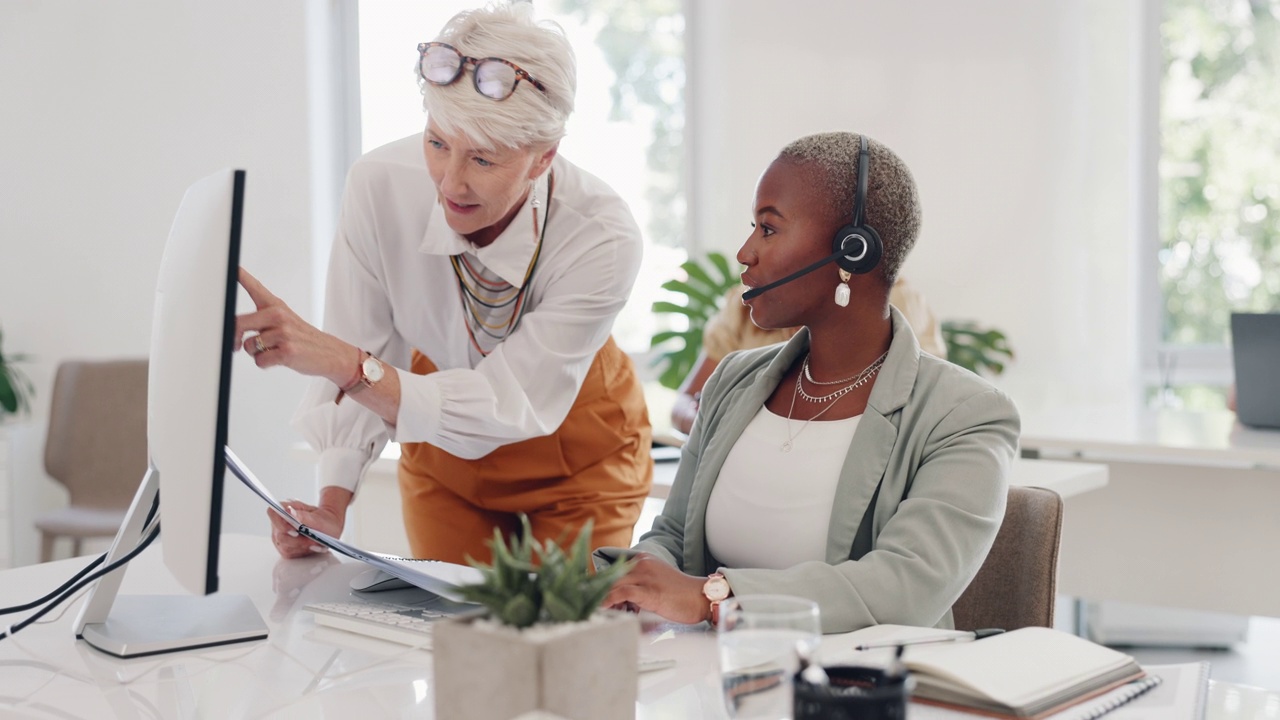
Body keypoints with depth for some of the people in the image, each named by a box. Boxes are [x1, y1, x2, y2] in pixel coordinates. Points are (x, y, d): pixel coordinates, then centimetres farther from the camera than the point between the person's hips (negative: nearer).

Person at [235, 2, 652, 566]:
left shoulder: (603, 238, -33)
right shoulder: (379, 186, -26)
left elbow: (506, 410, -35)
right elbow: (356, 364, -19)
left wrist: (339, 361, -46)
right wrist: (331, 504, -31)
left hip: (574, 453, -2)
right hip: (441, 449, 2)